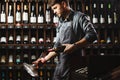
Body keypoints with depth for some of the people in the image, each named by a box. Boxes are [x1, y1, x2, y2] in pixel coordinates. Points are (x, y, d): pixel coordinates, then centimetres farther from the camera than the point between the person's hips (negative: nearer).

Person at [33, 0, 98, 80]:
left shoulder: (79, 17, -2)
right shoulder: (60, 23, 20)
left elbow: (92, 34, -14)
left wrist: (74, 46, -22)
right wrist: (45, 58, 12)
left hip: (74, 64, -7)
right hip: (61, 64, 7)